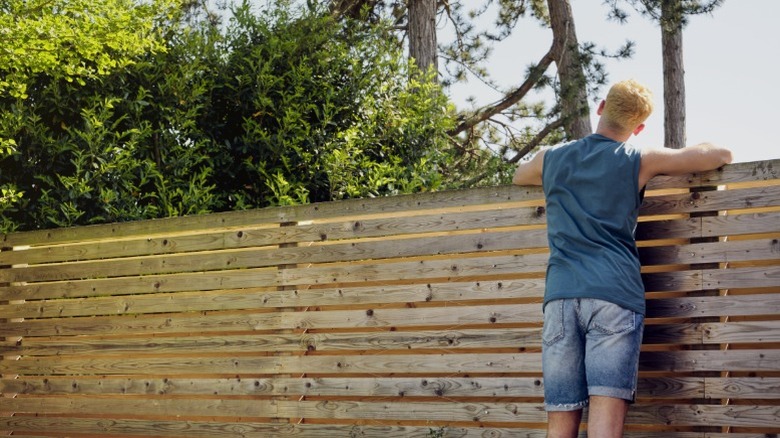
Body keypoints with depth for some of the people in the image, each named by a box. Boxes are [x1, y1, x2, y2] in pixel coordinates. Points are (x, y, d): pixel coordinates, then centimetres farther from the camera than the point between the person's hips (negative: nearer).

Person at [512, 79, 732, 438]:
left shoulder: (550, 159, 18)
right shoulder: (639, 162, 8)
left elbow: (518, 177, 42)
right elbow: (721, 155, 16)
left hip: (560, 296, 3)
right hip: (615, 293, -3)